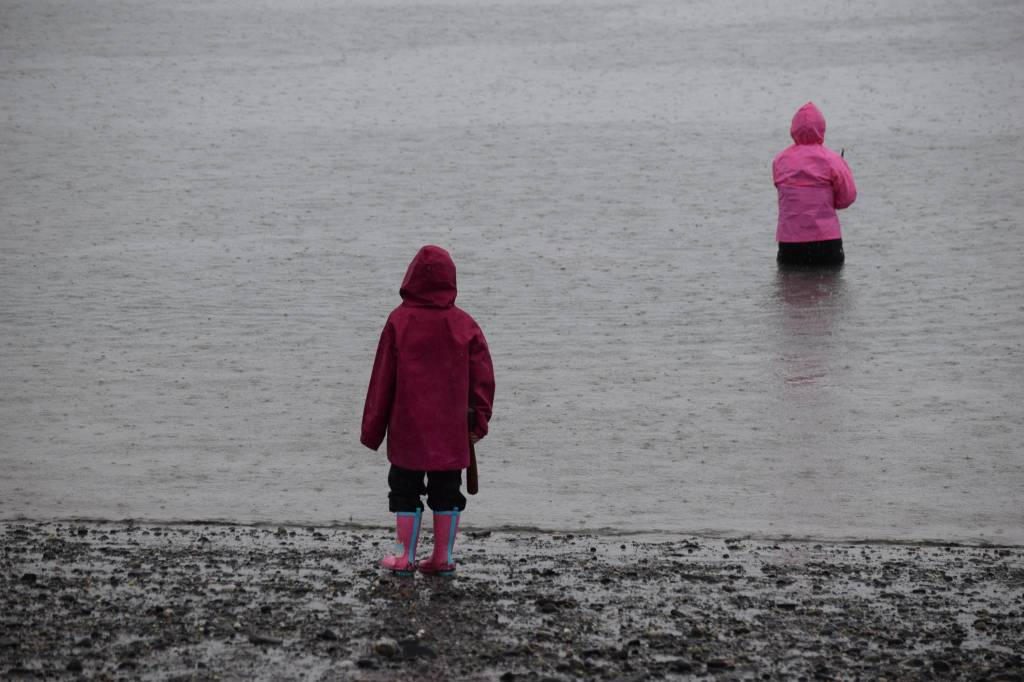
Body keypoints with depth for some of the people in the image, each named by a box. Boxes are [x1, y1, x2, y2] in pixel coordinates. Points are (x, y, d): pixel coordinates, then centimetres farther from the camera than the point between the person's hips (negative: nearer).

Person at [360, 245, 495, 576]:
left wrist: (372, 428, 4)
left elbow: (383, 378, -4)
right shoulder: (464, 324, -3)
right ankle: (443, 556, 12)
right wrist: (478, 422, 9)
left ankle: (405, 557, 10)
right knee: (447, 490, 11)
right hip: (452, 431, 2)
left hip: (407, 427, -2)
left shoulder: (399, 321, -10)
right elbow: (482, 378, -1)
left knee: (405, 488, 10)